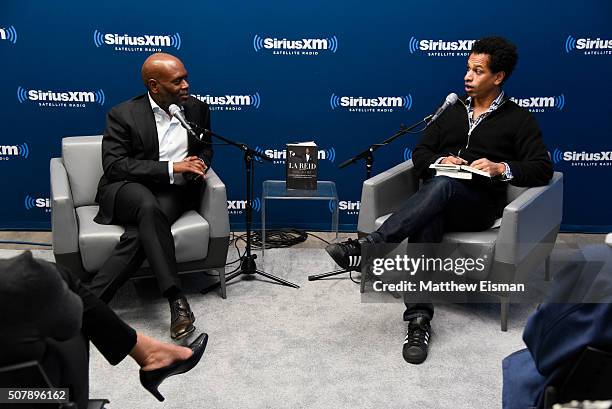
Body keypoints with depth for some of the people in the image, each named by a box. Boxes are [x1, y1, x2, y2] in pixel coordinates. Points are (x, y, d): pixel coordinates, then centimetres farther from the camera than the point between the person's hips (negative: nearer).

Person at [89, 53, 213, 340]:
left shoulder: (196, 109, 9)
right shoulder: (123, 115, -3)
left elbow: (205, 148, 23)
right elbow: (114, 165, -12)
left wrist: (199, 164, -4)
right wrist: (171, 168, -20)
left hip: (174, 192, 2)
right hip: (126, 189, -2)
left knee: (140, 234, -31)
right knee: (149, 208, -38)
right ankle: (177, 301, -38)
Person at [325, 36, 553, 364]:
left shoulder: (518, 120, 13)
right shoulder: (453, 110, 25)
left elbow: (542, 168, 3)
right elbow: (420, 153, 20)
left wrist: (501, 168, -13)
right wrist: (440, 160, -3)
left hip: (478, 204, -3)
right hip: (436, 201, 3)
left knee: (442, 186, -39)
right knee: (424, 226, -36)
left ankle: (366, 247, -50)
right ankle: (419, 321, -43)